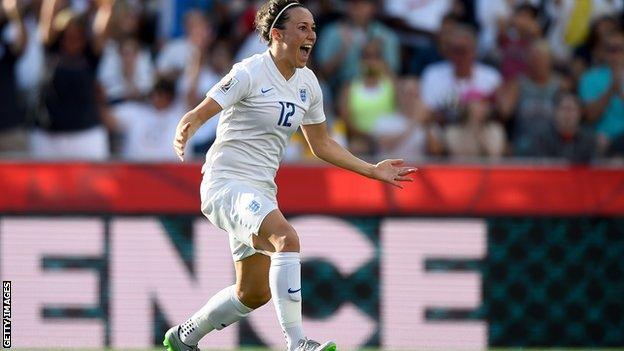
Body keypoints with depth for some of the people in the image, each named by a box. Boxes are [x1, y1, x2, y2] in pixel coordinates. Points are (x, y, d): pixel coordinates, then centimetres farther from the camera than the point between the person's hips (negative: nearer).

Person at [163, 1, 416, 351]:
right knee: (286, 237, -33)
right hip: (226, 184, -9)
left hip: (261, 191, 9)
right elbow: (196, 116, -18)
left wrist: (374, 170, 17)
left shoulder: (307, 83, 9)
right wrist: (183, 133, -41)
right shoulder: (250, 73, -14)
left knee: (254, 293, 13)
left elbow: (322, 144, 20)